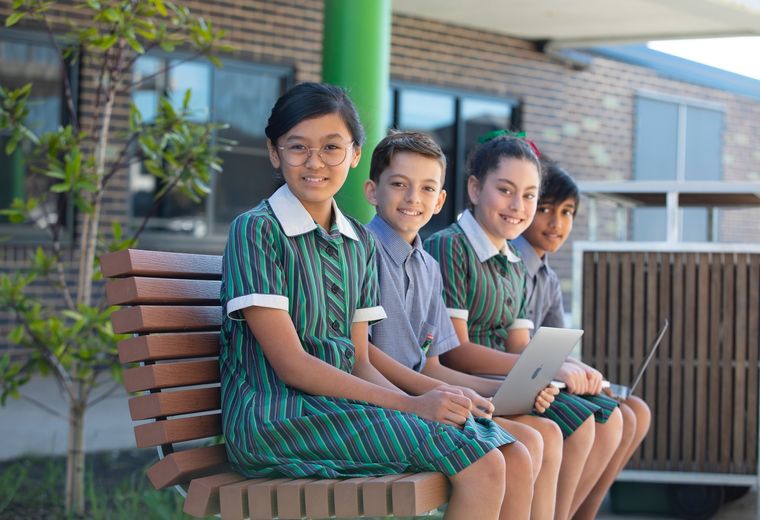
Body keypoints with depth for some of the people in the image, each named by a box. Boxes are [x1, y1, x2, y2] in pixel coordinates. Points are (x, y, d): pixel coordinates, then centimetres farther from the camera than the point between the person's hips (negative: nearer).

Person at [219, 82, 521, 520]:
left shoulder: (360, 243, 14)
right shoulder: (256, 230, -8)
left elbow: (359, 361, 11)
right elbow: (290, 364, -14)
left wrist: (421, 402, -11)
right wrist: (411, 406, -19)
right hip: (273, 419, -7)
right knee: (481, 463, -21)